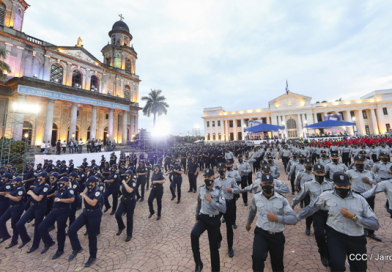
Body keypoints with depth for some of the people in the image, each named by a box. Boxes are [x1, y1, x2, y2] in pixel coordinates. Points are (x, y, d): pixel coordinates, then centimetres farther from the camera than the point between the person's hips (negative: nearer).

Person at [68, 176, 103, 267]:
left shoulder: (97, 191, -19)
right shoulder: (88, 190, 4)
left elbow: (93, 203, -30)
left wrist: (84, 195, -21)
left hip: (95, 214, -7)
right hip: (85, 213, 7)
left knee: (92, 235, 6)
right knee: (71, 230, -2)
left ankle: (92, 256, 29)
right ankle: (77, 248, 24)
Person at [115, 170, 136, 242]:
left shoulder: (133, 182, -18)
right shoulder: (123, 181, 3)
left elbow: (130, 190, -35)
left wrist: (124, 183, -27)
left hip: (130, 201, -6)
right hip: (123, 200, 6)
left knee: (129, 218, 5)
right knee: (118, 215, -4)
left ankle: (129, 235, 24)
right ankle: (121, 227, 27)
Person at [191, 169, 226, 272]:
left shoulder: (219, 190, -15)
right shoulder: (201, 188, -4)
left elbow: (223, 209, -21)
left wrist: (211, 200, -26)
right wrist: (196, 214, 22)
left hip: (214, 220, -2)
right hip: (202, 218, 2)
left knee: (214, 247, 13)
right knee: (194, 234, -26)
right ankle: (198, 263, -3)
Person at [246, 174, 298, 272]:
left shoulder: (282, 200, -8)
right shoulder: (256, 198, -4)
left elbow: (294, 219, -12)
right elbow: (252, 211, 14)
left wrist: (277, 218, -28)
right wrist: (248, 223, 28)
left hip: (277, 235, 1)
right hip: (261, 233, 0)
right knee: (257, 257, -23)